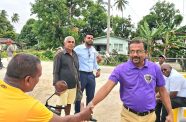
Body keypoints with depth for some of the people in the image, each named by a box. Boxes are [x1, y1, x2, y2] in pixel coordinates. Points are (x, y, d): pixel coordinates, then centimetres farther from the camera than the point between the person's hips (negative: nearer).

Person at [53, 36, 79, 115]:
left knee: (69, 104, 17)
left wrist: (78, 82, 14)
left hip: (73, 86, 6)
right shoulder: (59, 55, -7)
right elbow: (55, 72, -9)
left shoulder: (75, 55, 10)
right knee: (60, 104, 4)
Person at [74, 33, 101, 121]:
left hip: (91, 75, 6)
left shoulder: (93, 50, 10)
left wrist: (98, 69, 8)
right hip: (81, 74, -6)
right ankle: (77, 114, 24)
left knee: (91, 96, 14)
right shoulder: (78, 48, -9)